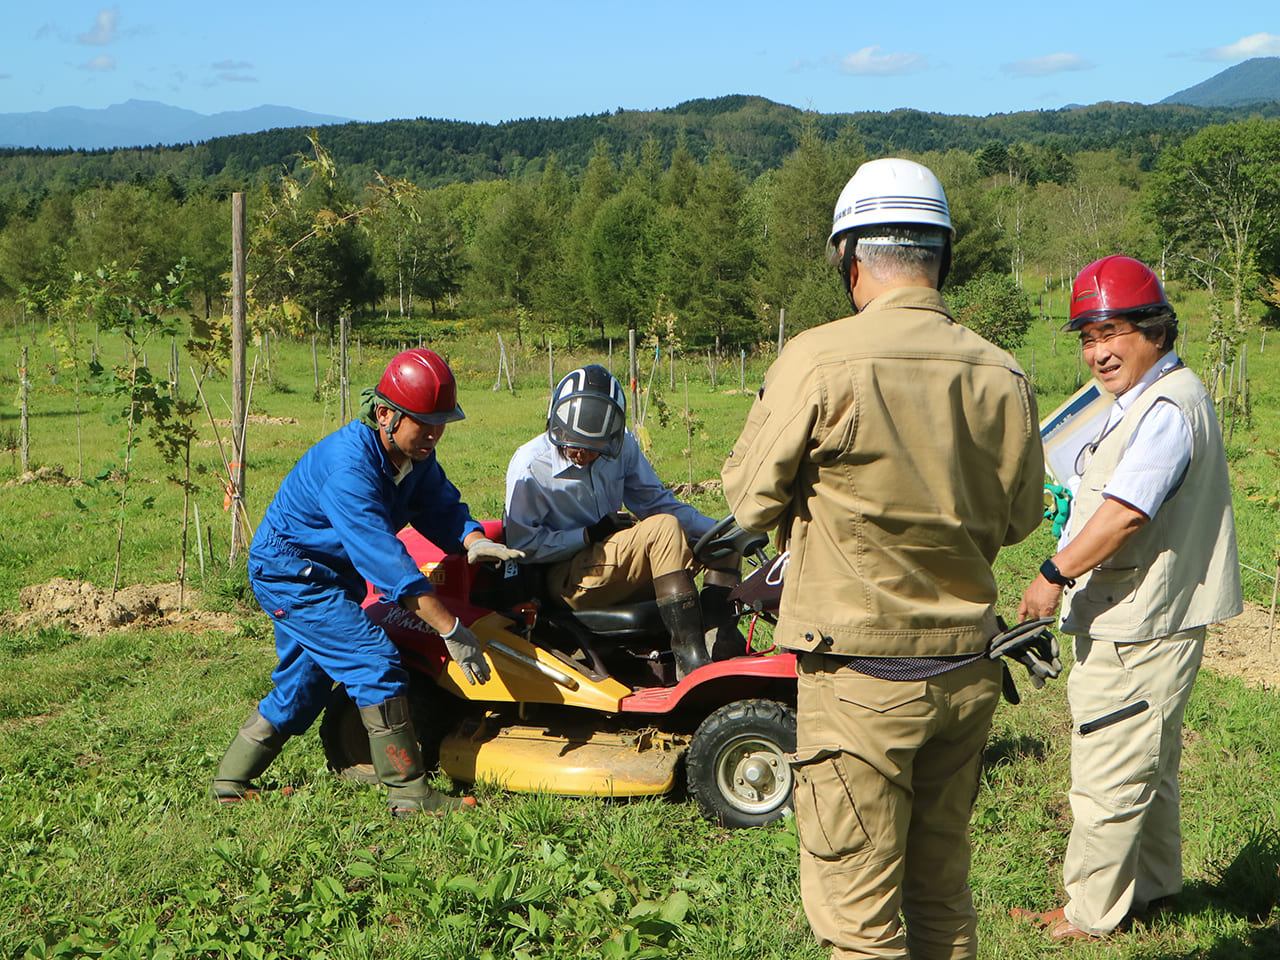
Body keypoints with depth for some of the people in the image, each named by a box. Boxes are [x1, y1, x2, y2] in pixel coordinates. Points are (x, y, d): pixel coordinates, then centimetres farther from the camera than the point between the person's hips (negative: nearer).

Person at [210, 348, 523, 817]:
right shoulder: (348, 466, -33)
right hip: (289, 570, -10)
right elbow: (383, 555, -38)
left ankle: (231, 781, 31)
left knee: (302, 682, 17)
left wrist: (473, 540, -26)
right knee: (375, 660, -18)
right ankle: (410, 794, -13)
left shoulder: (415, 456, -4)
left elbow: (440, 506, 0)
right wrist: (451, 629, -40)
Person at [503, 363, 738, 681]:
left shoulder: (621, 447, 4)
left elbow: (655, 501, 8)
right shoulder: (530, 465, -11)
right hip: (569, 579, -7)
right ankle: (689, 658, -37)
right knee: (664, 528, -29)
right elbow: (522, 544, -11)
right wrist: (590, 535, -17)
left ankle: (720, 641, -22)